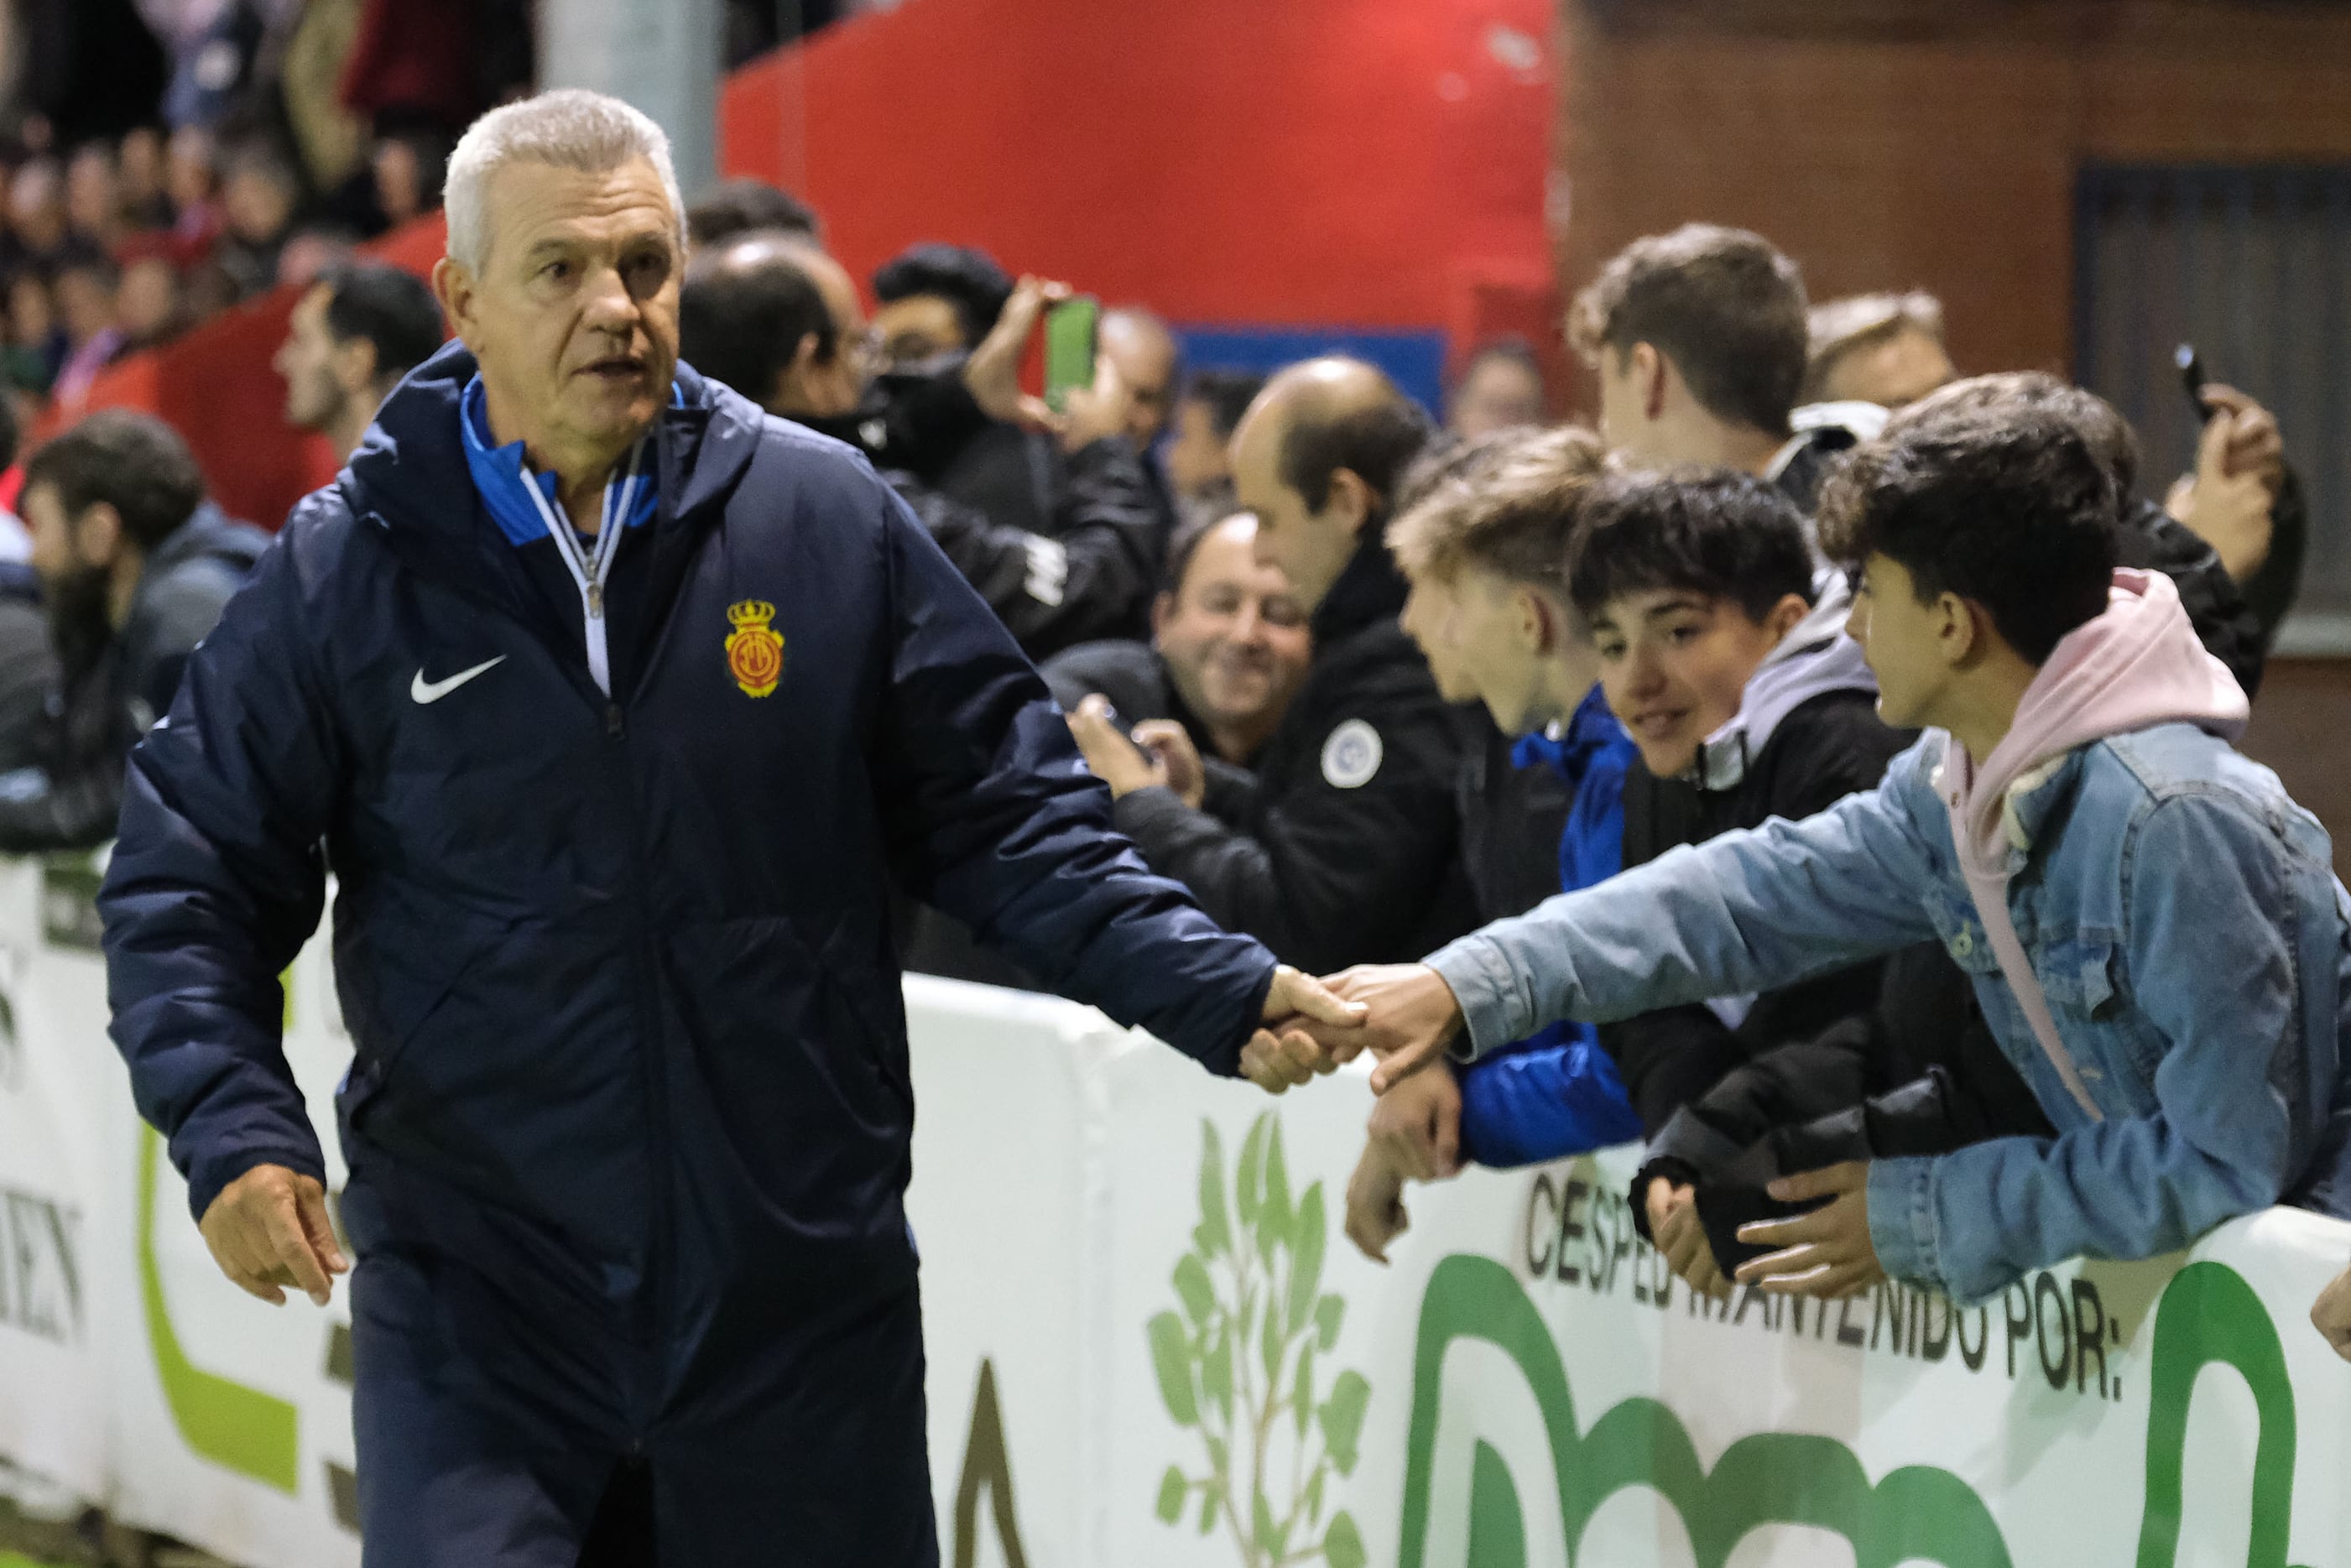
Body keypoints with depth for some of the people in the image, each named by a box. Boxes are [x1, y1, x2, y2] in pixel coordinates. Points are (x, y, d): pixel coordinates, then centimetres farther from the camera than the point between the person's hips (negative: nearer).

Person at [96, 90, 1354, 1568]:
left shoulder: (827, 519, 1)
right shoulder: (348, 573, -1)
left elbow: (1005, 816, 8)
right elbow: (186, 885, 4)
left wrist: (1218, 992, -3)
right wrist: (231, 1126, -13)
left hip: (804, 1313, 1)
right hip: (473, 1317, -1)